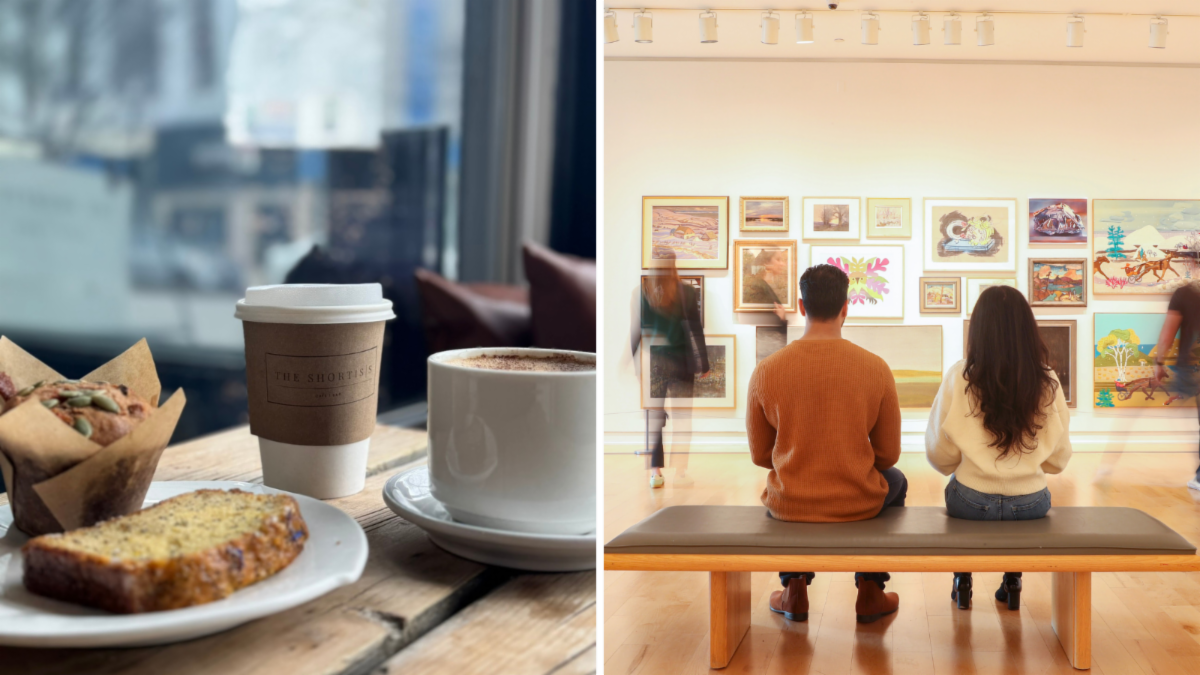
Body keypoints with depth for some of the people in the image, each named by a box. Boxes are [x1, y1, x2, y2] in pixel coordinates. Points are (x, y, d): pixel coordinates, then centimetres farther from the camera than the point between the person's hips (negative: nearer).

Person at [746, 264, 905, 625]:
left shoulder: (765, 371, -12)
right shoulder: (875, 368, -12)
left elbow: (759, 454, 0)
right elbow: (888, 454, -3)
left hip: (789, 506, 1)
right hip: (860, 504, 0)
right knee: (896, 482, 35)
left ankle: (794, 590, 36)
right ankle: (870, 593, 34)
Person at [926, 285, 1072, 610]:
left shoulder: (959, 377, -13)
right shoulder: (1047, 381, -8)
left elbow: (940, 455, -6)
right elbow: (1058, 459, 0)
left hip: (971, 503, -1)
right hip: (1031, 505, 2)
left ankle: (963, 584, 34)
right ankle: (1012, 584, 37)